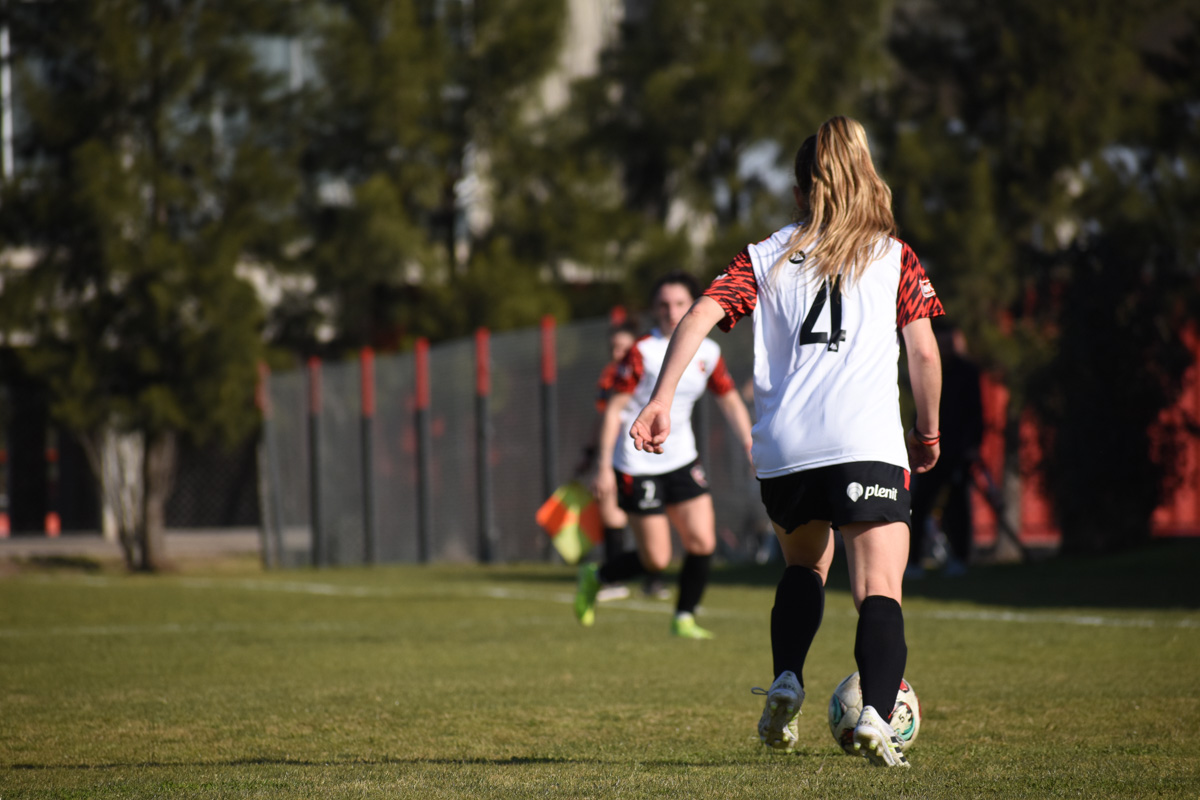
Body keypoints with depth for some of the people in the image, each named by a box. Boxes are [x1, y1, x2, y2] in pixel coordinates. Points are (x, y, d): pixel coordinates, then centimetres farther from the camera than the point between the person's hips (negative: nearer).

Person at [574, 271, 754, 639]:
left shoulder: (707, 352, 2)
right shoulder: (642, 353, -14)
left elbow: (730, 401, 14)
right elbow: (614, 409, -13)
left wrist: (751, 447, 4)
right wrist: (604, 467, -18)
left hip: (682, 459, 5)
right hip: (639, 465, -5)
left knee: (703, 542, -6)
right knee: (656, 560, -5)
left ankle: (684, 619, 11)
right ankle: (594, 577, 22)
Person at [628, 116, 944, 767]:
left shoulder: (767, 257, 17)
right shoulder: (893, 255, 14)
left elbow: (701, 315, 3)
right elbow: (924, 352, 9)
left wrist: (660, 400, -1)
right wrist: (929, 431, 23)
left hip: (780, 446, 3)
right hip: (866, 441, -3)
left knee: (805, 563, 28)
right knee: (880, 588, -7)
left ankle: (786, 681, 9)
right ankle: (875, 712, -30)